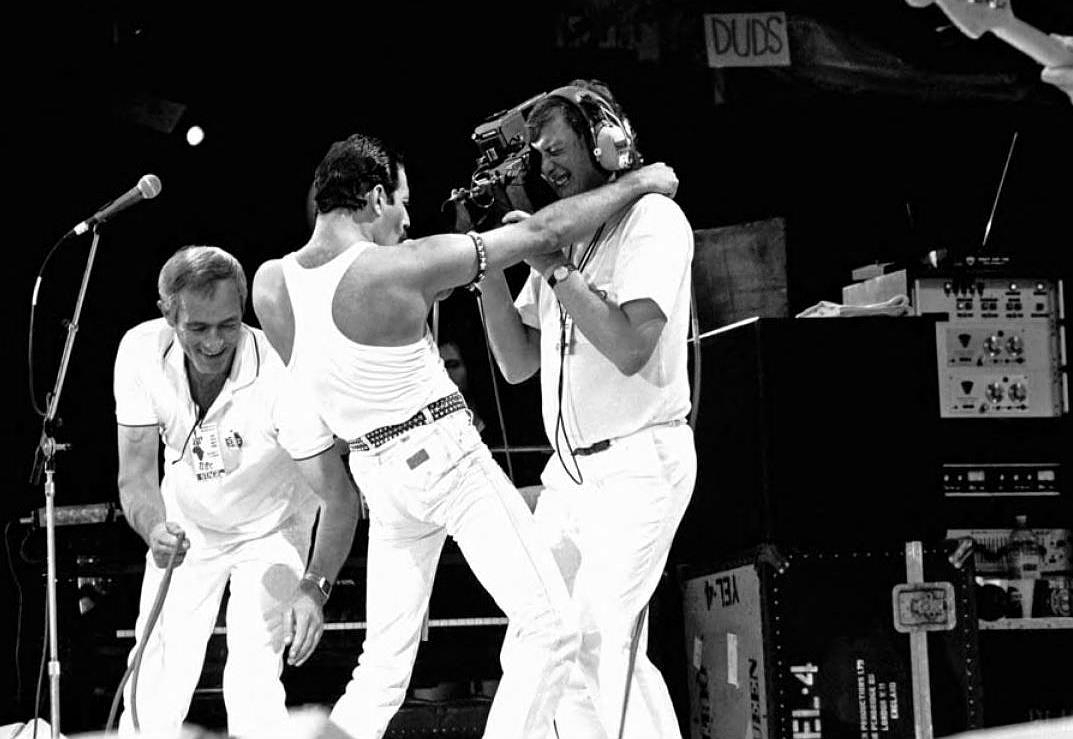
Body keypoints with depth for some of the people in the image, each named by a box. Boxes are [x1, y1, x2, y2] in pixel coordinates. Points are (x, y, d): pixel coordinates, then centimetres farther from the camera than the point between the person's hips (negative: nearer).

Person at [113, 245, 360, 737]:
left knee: (253, 682, -16)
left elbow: (339, 499, -29)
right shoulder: (142, 352, -24)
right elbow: (136, 472, -18)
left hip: (270, 529, -3)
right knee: (154, 684, -1)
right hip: (186, 526, 3)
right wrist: (154, 530, -39)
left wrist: (315, 585, -43)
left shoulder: (278, 375, -33)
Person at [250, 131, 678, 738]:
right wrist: (641, 183, 2)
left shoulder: (272, 285, -1)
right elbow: (545, 234, -10)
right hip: (445, 455, -7)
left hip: (376, 471, 7)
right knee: (551, 625, -5)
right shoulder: (402, 268, -16)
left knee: (384, 666, 13)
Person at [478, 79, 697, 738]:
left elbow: (630, 349, -21)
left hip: (639, 463, -8)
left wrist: (555, 268, -16)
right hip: (572, 467, 8)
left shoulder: (653, 219, -8)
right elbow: (517, 363, 12)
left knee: (597, 638, -16)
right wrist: (490, 264, 3)